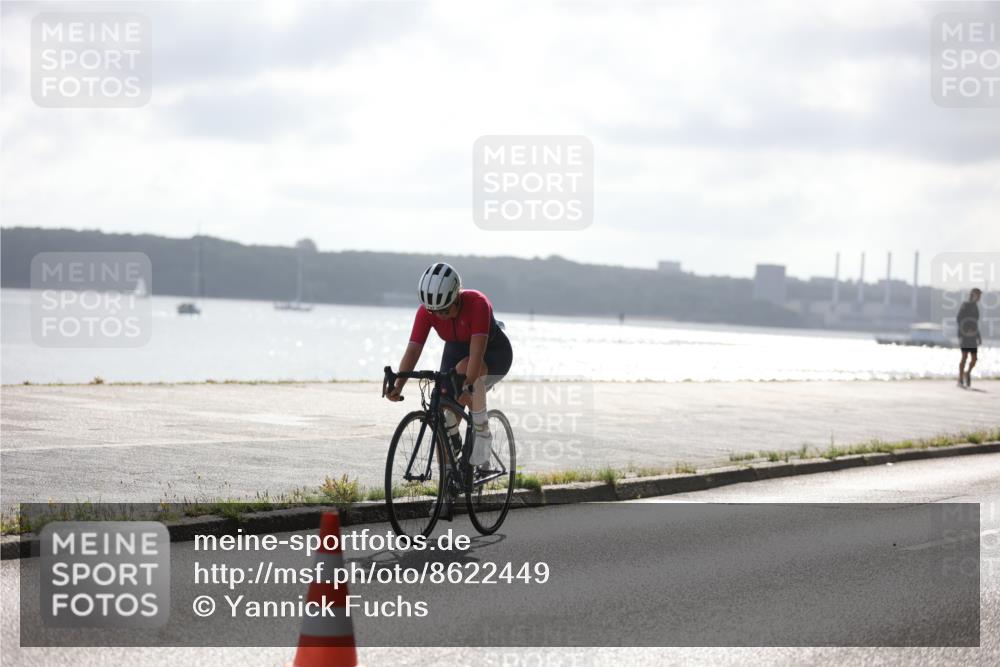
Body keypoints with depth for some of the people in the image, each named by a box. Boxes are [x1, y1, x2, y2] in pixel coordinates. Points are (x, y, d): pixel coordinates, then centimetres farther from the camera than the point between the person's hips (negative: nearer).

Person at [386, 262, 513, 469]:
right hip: (456, 350, 5)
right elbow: (413, 350, -28)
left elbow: (477, 352, -44)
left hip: (493, 353, -5)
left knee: (464, 367, -38)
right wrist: (397, 386, -42)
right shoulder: (426, 311, -22)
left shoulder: (477, 304, -35)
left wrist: (467, 386, -57)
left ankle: (482, 432, -21)